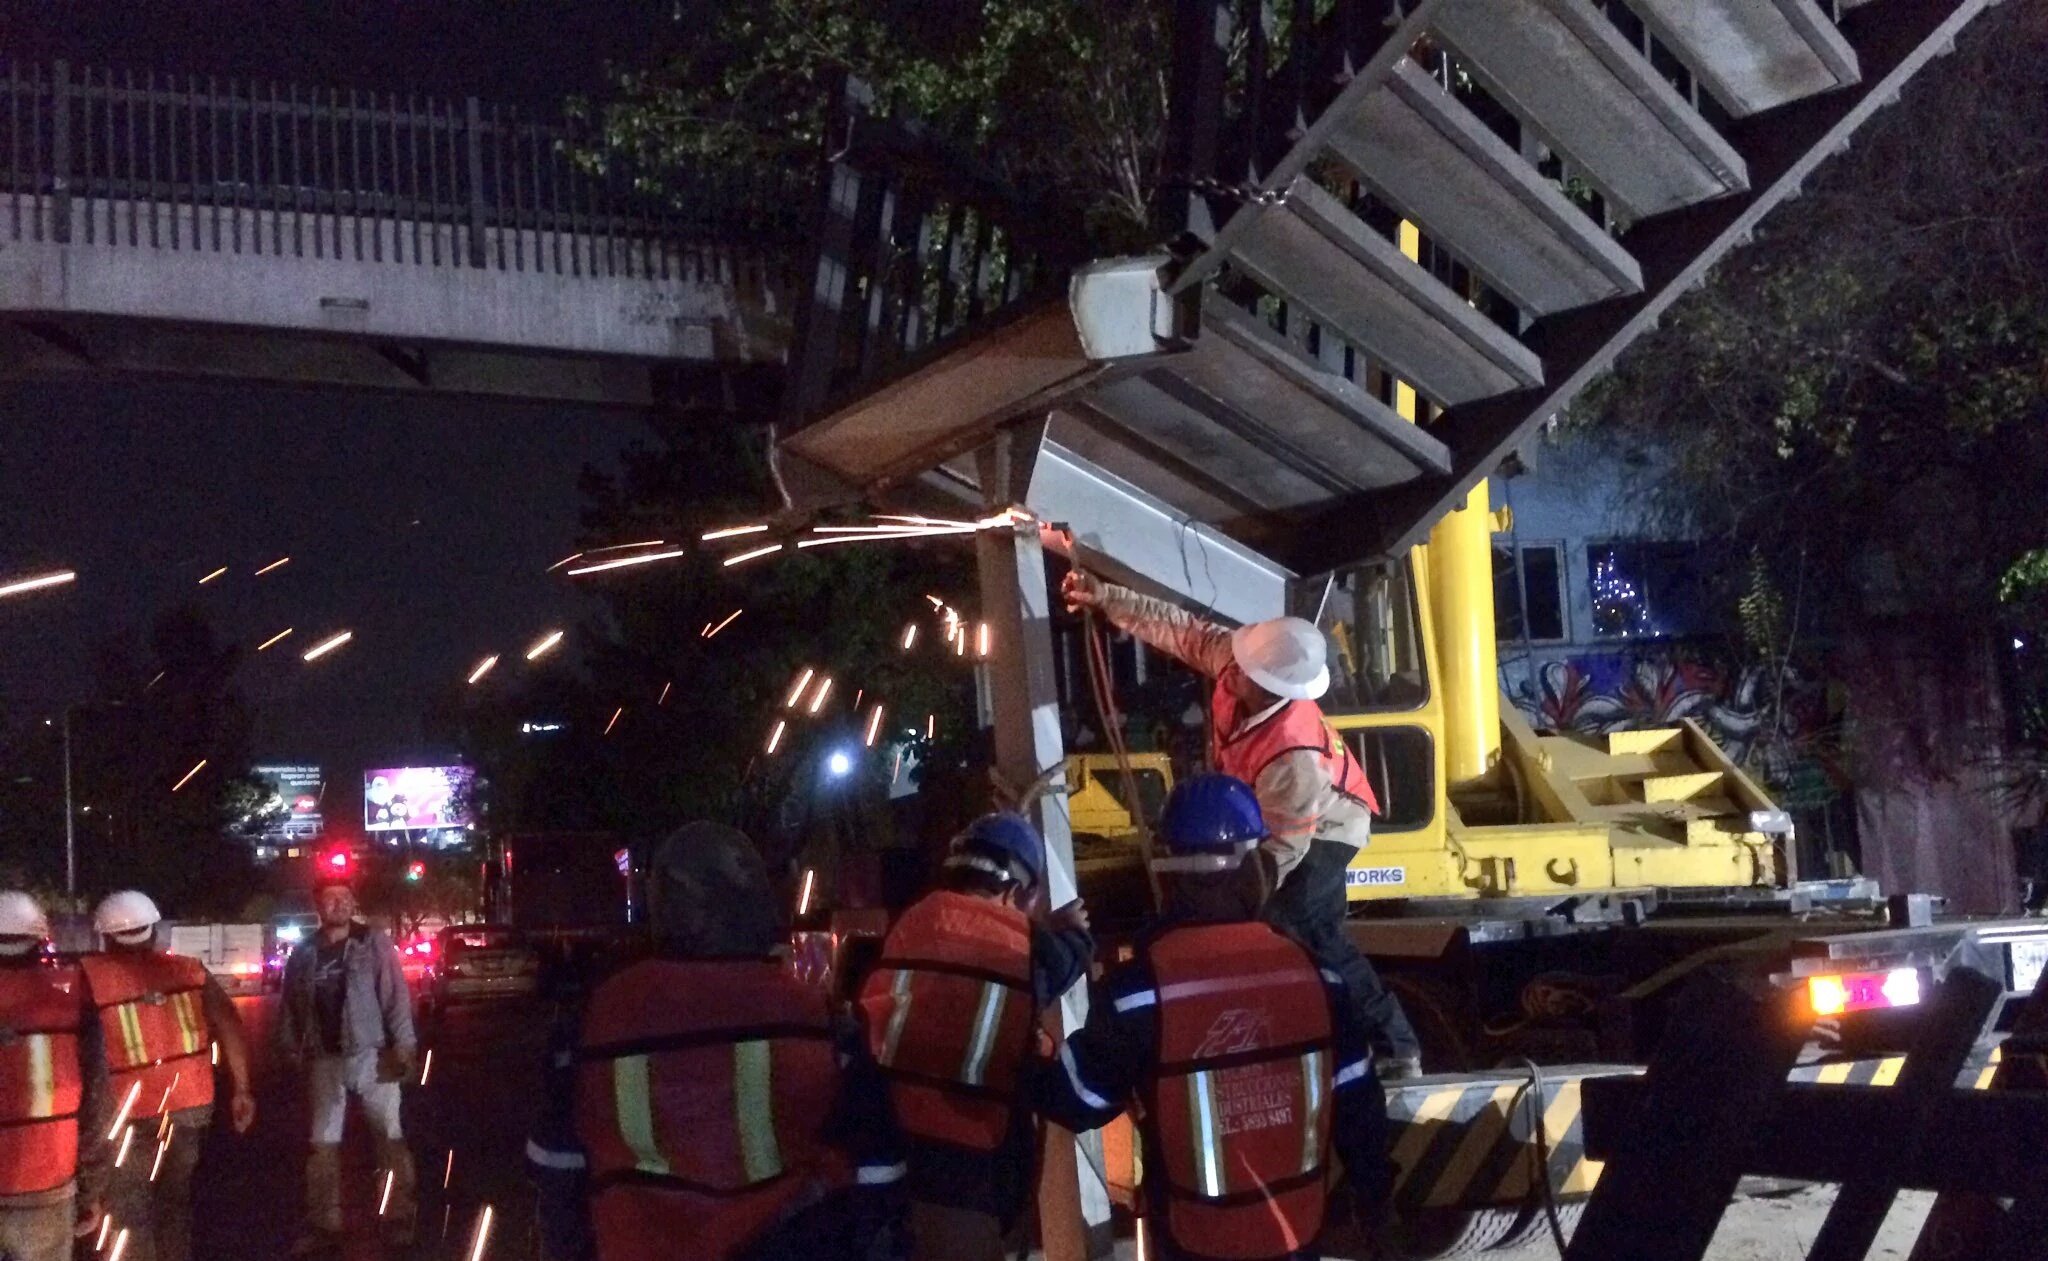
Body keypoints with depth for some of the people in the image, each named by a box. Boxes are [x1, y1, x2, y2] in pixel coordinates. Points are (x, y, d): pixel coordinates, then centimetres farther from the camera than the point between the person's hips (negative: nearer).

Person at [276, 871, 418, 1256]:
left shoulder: (375, 943, -3)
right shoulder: (303, 953, 7)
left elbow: (396, 996, -8)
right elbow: (290, 1005, 9)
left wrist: (403, 1044, -15)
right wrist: (289, 1050, 1)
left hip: (370, 1054, -3)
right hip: (323, 1060, 3)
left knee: (390, 1137, 2)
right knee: (322, 1144, 9)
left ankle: (399, 1218, 11)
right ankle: (323, 1226, 17)